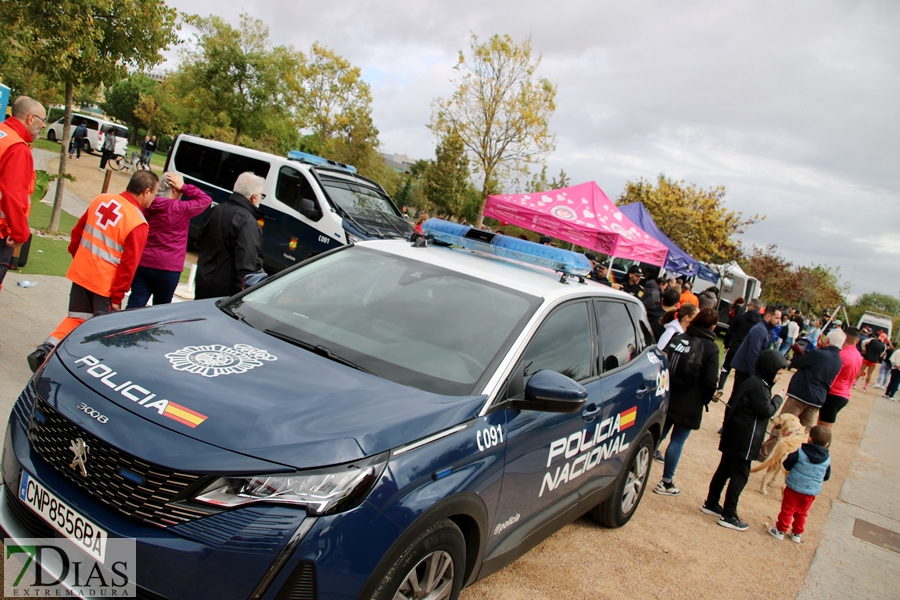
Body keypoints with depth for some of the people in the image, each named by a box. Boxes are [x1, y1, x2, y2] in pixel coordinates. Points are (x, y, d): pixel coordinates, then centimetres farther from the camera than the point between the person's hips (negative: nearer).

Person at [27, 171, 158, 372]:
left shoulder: (101, 199, 1)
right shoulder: (138, 223, -18)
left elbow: (77, 231, 11)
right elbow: (129, 264, -17)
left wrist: (75, 254, 26)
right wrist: (118, 297, -10)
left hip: (81, 273, 6)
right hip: (105, 284, -6)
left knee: (76, 318, 19)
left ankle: (44, 351, 7)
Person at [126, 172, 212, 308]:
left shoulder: (147, 206, 1)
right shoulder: (181, 209, -13)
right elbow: (206, 200, -2)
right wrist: (184, 187, -3)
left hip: (142, 263, 4)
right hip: (167, 268, -4)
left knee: (135, 304, 6)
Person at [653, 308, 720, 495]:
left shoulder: (679, 338, 2)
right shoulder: (711, 348, -10)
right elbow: (711, 380, -13)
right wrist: (706, 399, 3)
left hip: (668, 397, 4)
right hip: (690, 404, -4)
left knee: (658, 435, 16)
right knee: (678, 441, 4)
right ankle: (666, 483, 10)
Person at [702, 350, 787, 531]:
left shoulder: (753, 382, 12)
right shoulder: (758, 386, -20)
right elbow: (766, 411, -17)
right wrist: (778, 399, -5)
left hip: (734, 436, 10)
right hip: (744, 441, -10)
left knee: (724, 470, 17)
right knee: (739, 476, -2)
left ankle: (711, 504, 27)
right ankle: (728, 515, 4)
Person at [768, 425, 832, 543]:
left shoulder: (800, 452, -16)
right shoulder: (827, 459, -5)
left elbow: (786, 465, -9)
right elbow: (826, 477, 6)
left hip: (794, 488, -4)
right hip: (811, 491, 4)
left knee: (787, 510, 9)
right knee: (802, 513, 19)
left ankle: (780, 530, 14)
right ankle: (797, 533, 29)